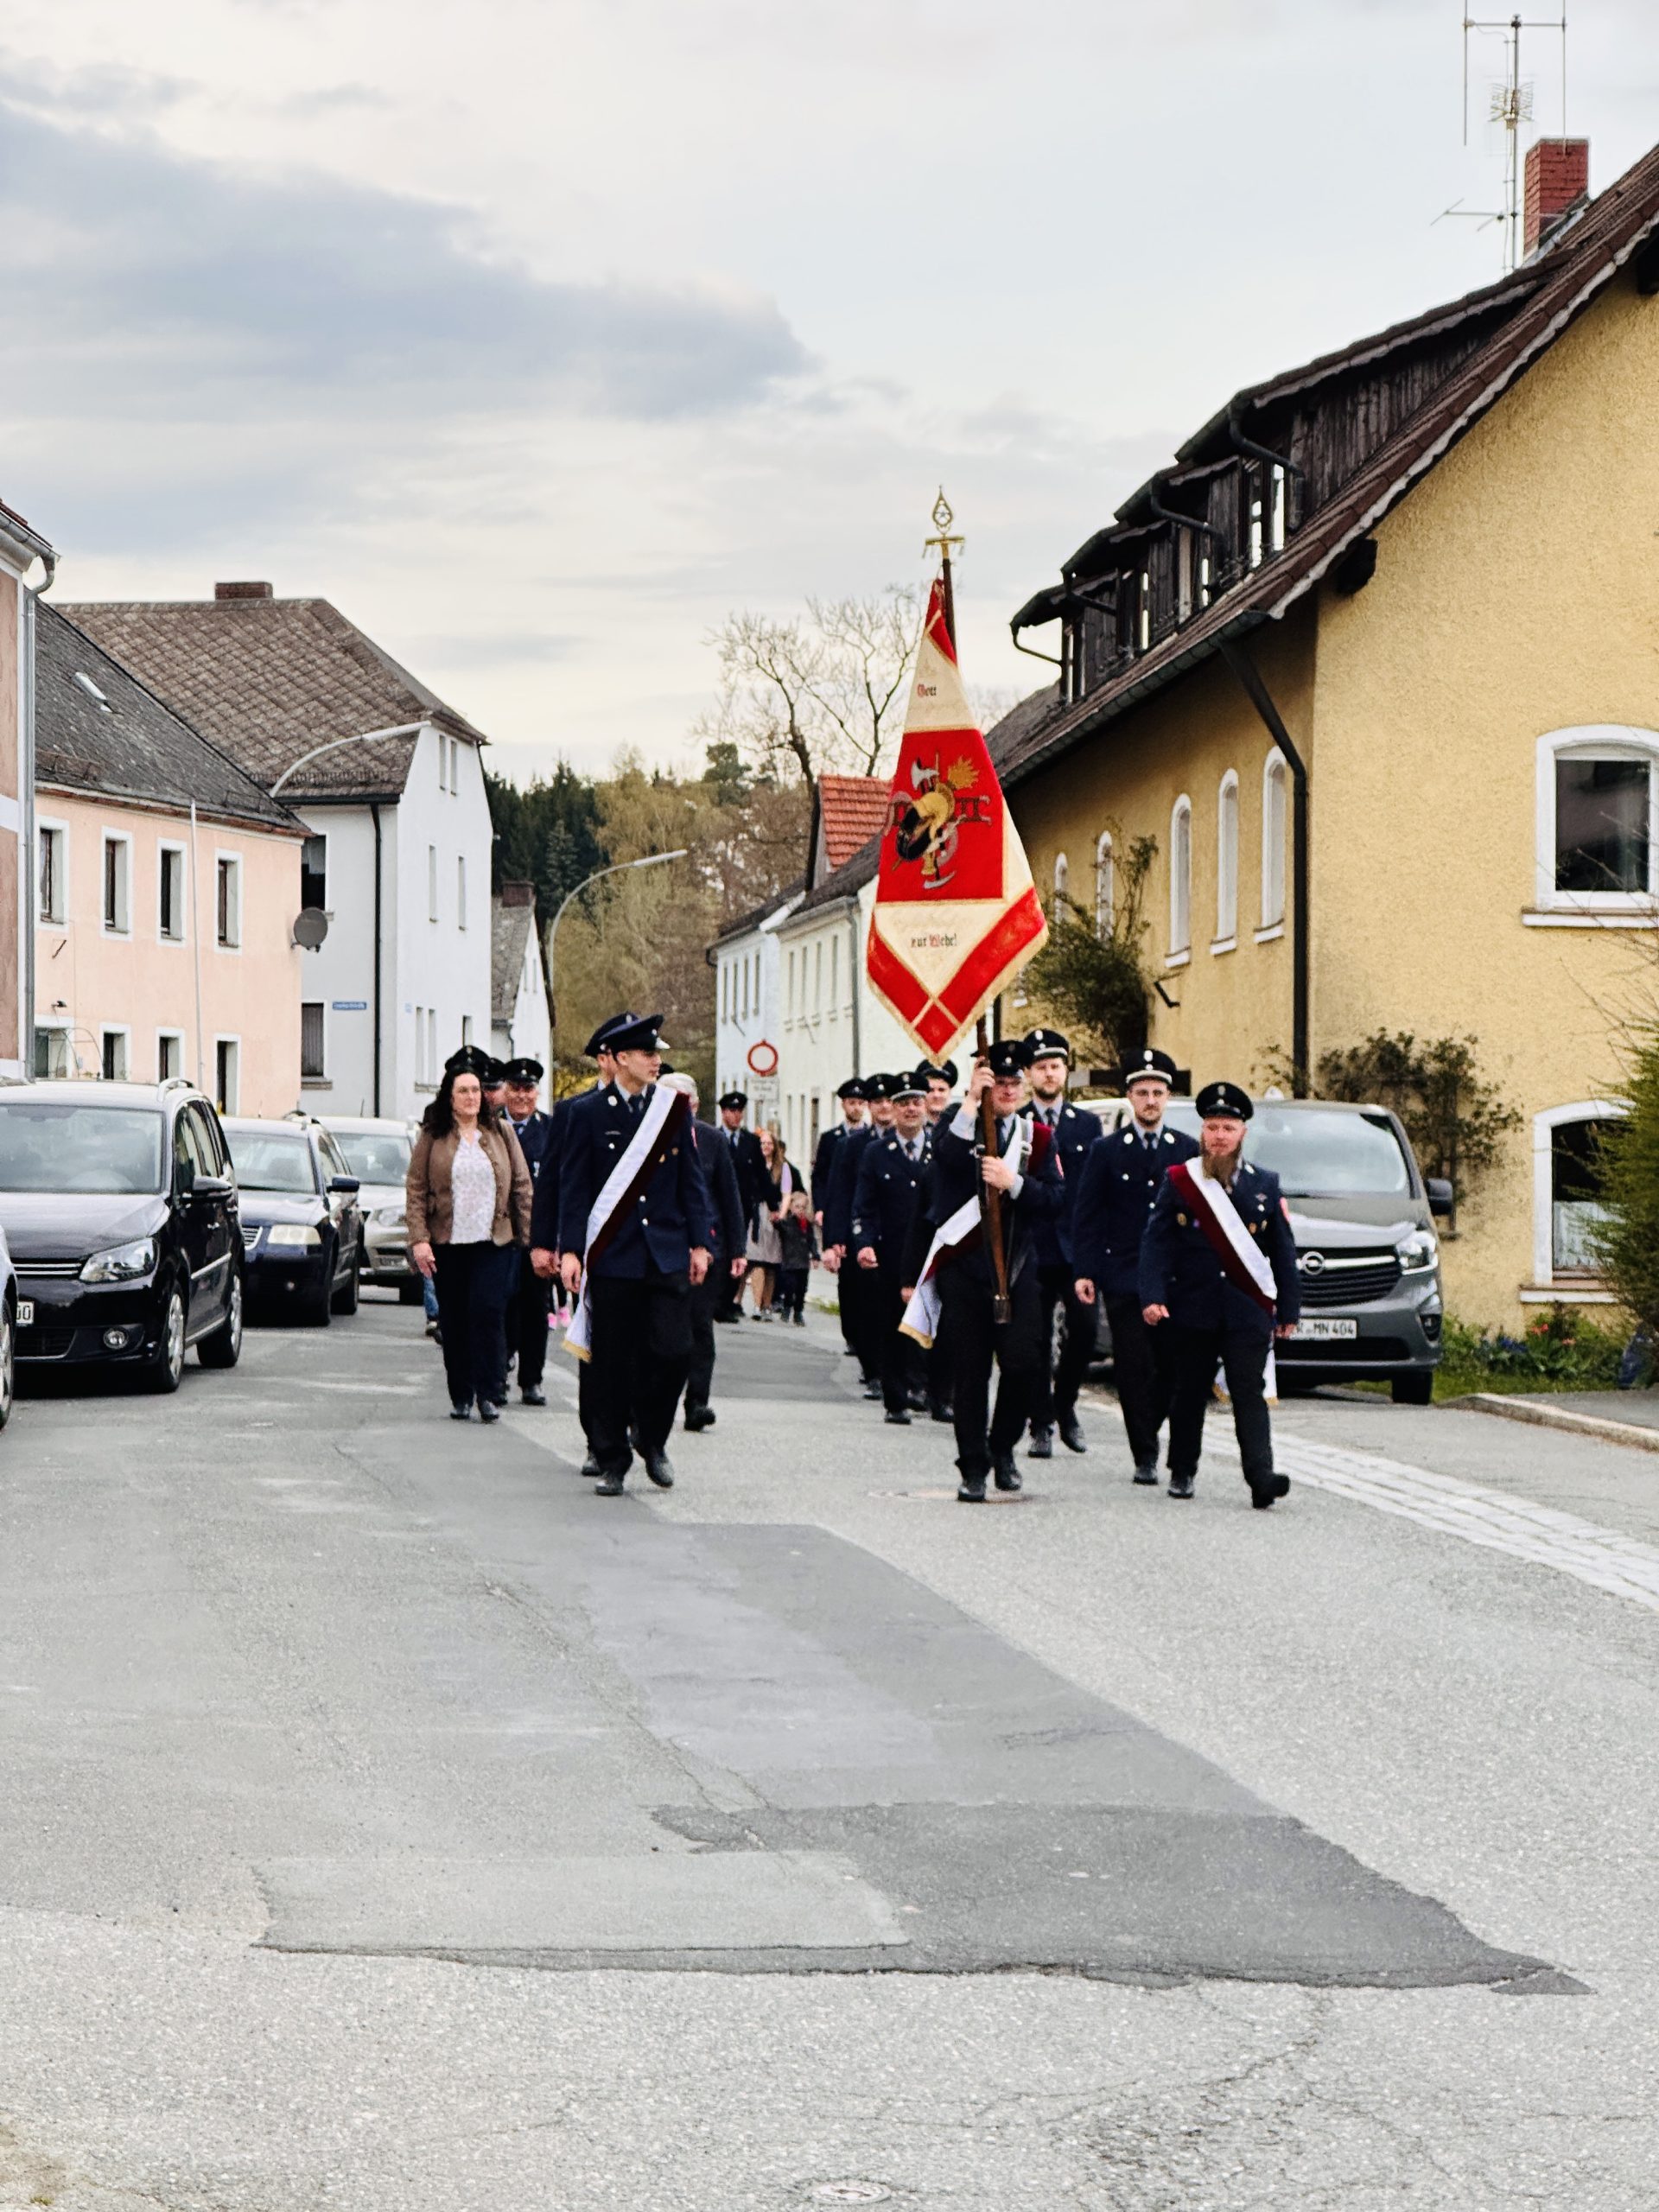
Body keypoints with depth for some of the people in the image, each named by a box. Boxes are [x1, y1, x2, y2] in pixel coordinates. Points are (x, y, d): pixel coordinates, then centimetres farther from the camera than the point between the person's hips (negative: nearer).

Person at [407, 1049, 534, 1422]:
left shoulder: (500, 1134, 8)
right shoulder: (432, 1137, 4)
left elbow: (521, 1185, 8)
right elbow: (415, 1188, 2)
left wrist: (529, 1236, 1)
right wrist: (419, 1239, -7)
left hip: (494, 1242, 0)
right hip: (447, 1244, 0)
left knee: (488, 1313, -12)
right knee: (454, 1321, 4)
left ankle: (489, 1394, -7)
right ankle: (460, 1396, 13)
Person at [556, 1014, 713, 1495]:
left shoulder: (674, 1109, 9)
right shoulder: (589, 1112, 0)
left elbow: (691, 1181, 12)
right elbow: (573, 1186, 0)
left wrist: (698, 1242, 6)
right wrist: (570, 1250, -7)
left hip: (667, 1255, 2)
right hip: (612, 1255, -2)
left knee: (673, 1351, -7)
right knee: (612, 1363, 1)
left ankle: (652, 1436, 17)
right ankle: (612, 1461, 10)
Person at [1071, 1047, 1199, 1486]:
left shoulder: (1187, 1150, 9)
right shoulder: (1107, 1151, 5)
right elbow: (1085, 1216, 4)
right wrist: (1084, 1272, -4)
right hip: (1124, 1278, -1)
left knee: (1169, 1366, 2)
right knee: (1133, 1367, -4)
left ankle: (1148, 1434, 24)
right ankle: (1145, 1455, 1)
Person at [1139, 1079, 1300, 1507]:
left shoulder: (1265, 1184, 9)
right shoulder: (1177, 1180, 5)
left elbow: (1283, 1251, 10)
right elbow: (1156, 1242, 0)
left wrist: (1288, 1310, 6)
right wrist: (1152, 1296, -13)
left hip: (1248, 1311, 0)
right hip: (1192, 1310, 0)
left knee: (1249, 1393, -8)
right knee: (1189, 1393, 8)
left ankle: (1261, 1476, -16)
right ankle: (1182, 1472, 22)